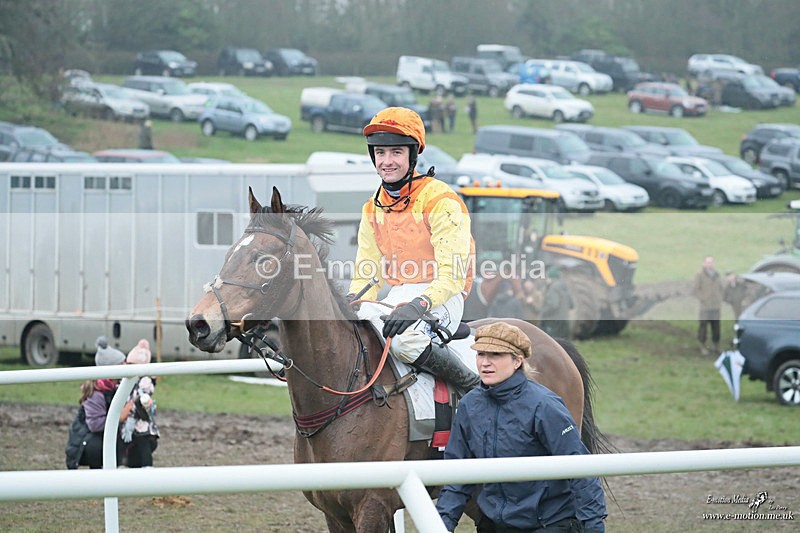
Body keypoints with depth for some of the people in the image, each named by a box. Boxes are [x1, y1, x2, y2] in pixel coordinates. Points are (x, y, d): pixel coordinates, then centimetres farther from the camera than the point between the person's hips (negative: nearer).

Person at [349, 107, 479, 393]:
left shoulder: (441, 200, -9)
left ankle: (473, 388, -19)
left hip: (440, 299, -6)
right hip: (396, 299, 6)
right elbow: (367, 275, 15)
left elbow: (452, 275, -16)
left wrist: (418, 306, -34)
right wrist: (350, 305, -8)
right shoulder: (372, 209, 13)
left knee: (403, 339, -37)